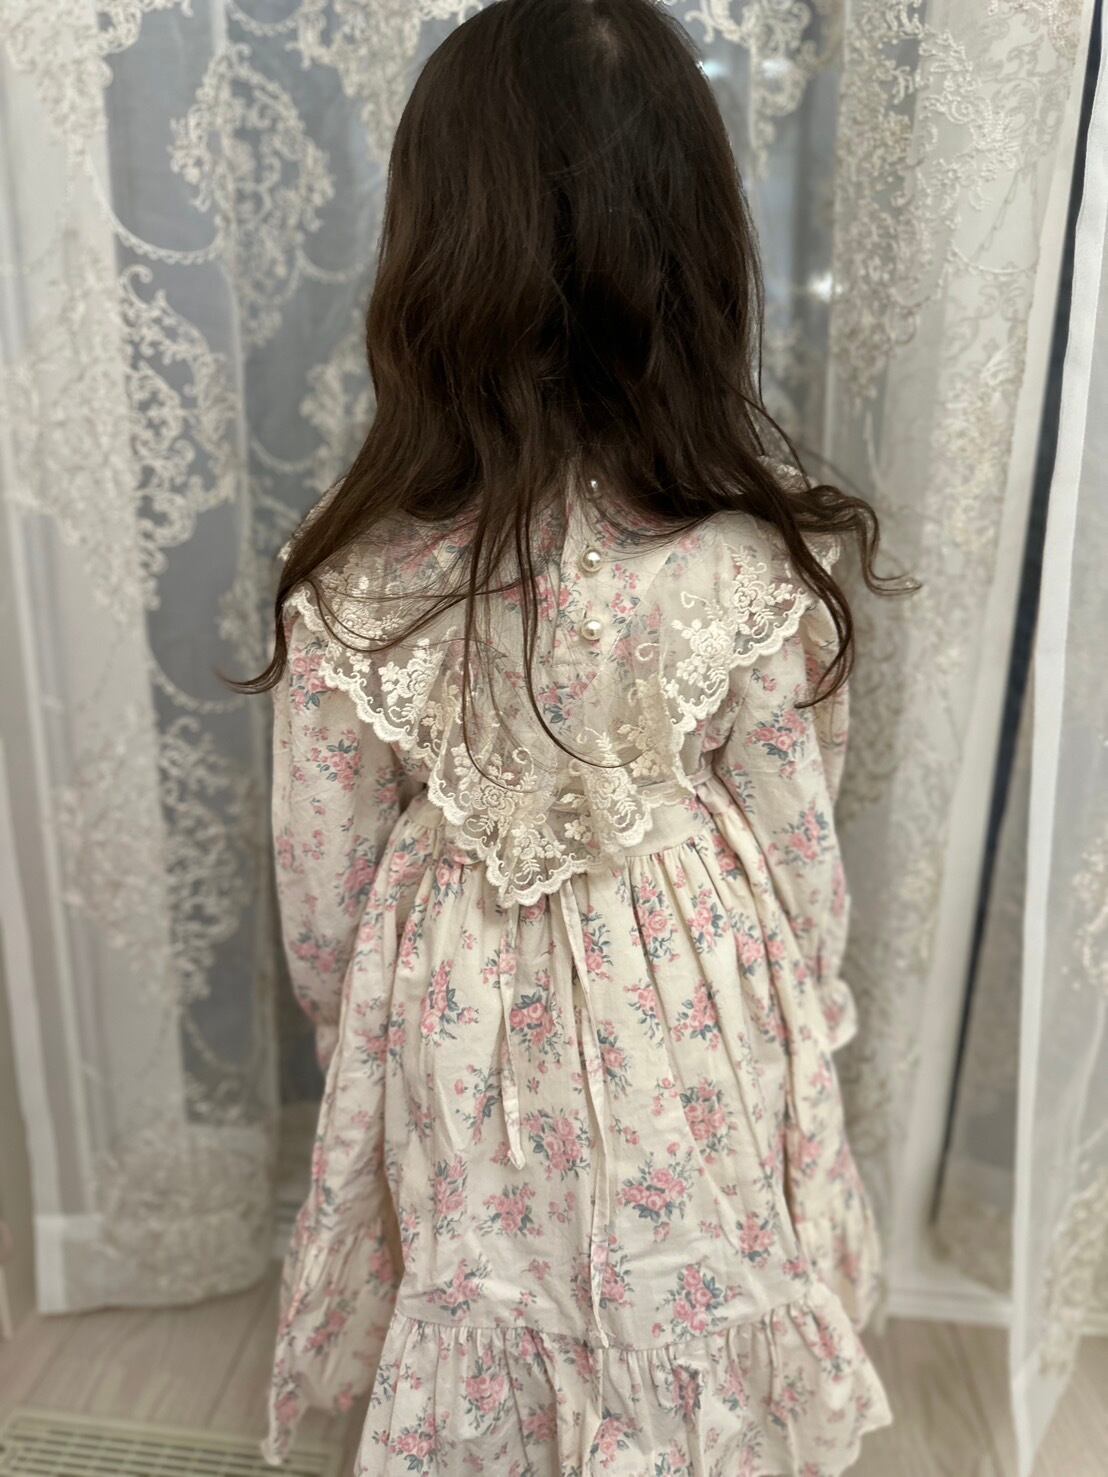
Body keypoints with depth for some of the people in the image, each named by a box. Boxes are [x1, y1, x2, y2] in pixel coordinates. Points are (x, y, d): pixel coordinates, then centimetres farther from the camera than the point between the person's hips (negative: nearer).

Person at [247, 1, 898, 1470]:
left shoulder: (358, 577, -21)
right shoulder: (757, 563, -22)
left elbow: (325, 884, -9)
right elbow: (799, 859, -10)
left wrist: (361, 1040, 11)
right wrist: (803, 1025, 10)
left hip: (459, 1047, 1)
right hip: (695, 1042, 0)